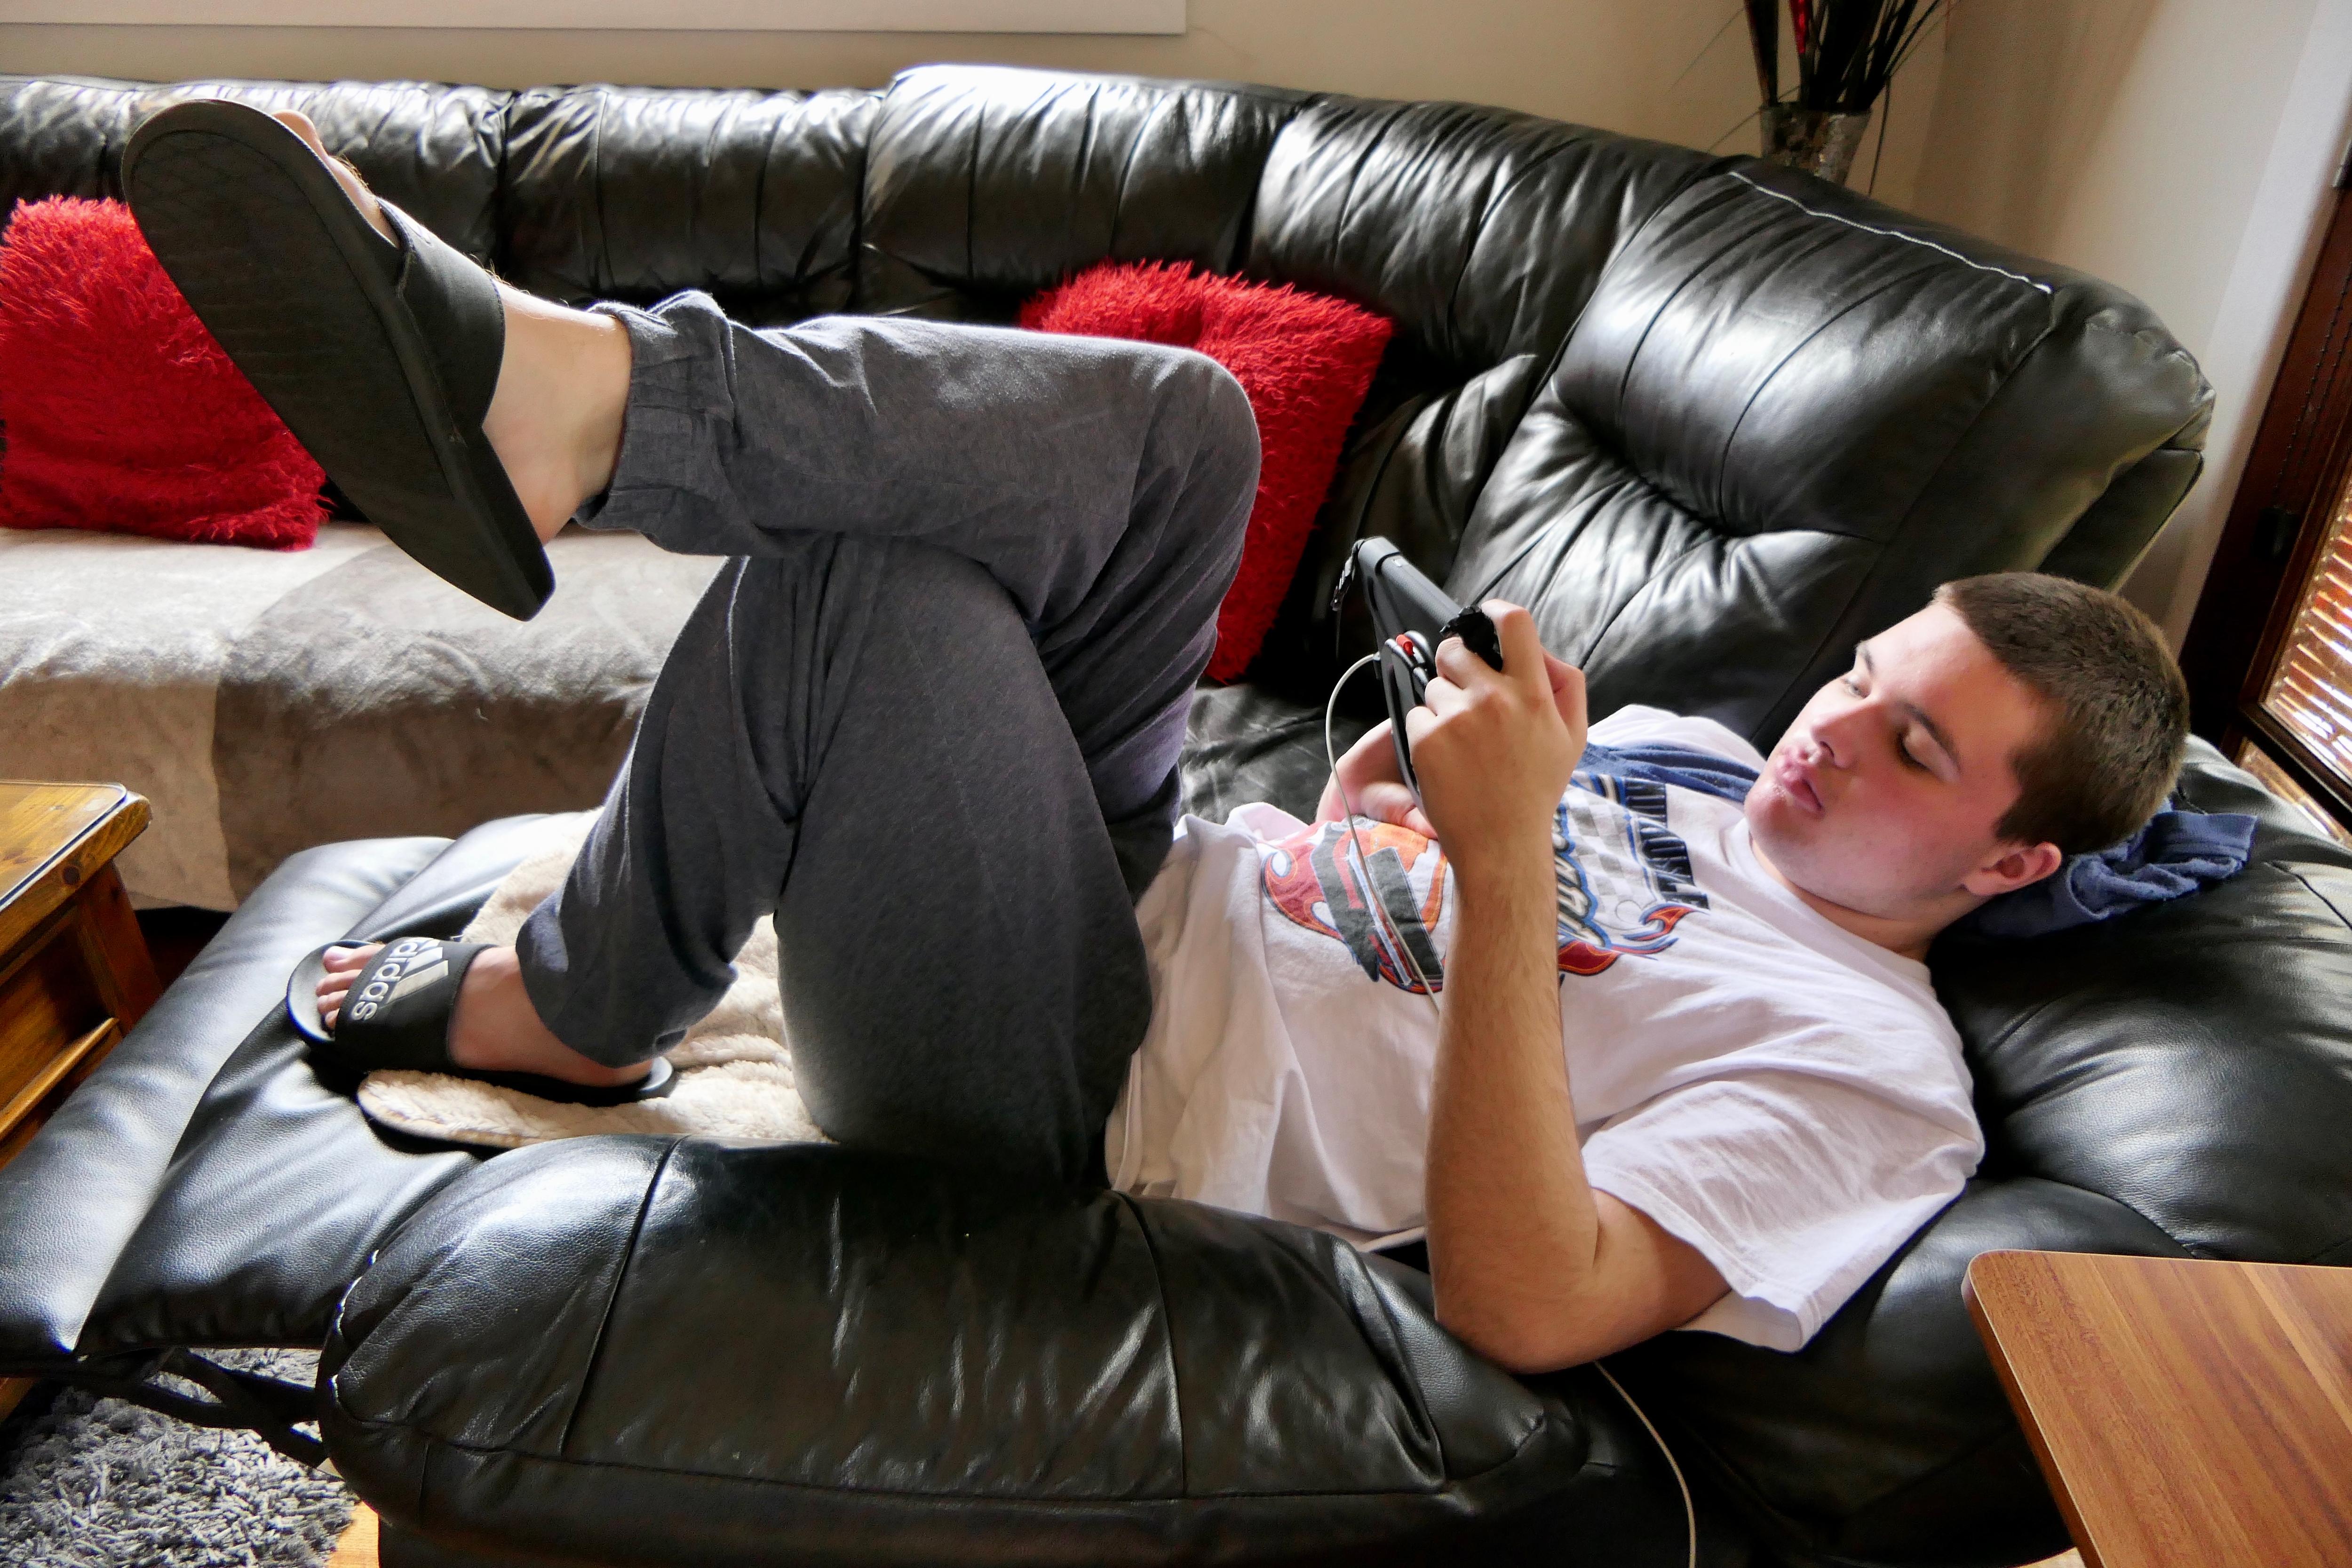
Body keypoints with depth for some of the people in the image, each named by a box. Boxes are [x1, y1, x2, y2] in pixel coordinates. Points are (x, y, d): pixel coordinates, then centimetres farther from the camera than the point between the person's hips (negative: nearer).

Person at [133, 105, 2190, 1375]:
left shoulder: (1870, 1075, -8)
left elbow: (1525, 1304, -24)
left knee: (879, 591, -32)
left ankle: (569, 1009, -10)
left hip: (1055, 1096, -7)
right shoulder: (1691, 747, 17)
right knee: (1177, 422, -13)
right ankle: (567, 391, -17)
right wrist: (1370, 806, 0)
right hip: (1154, 888, 8)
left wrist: (1505, 856, -26)